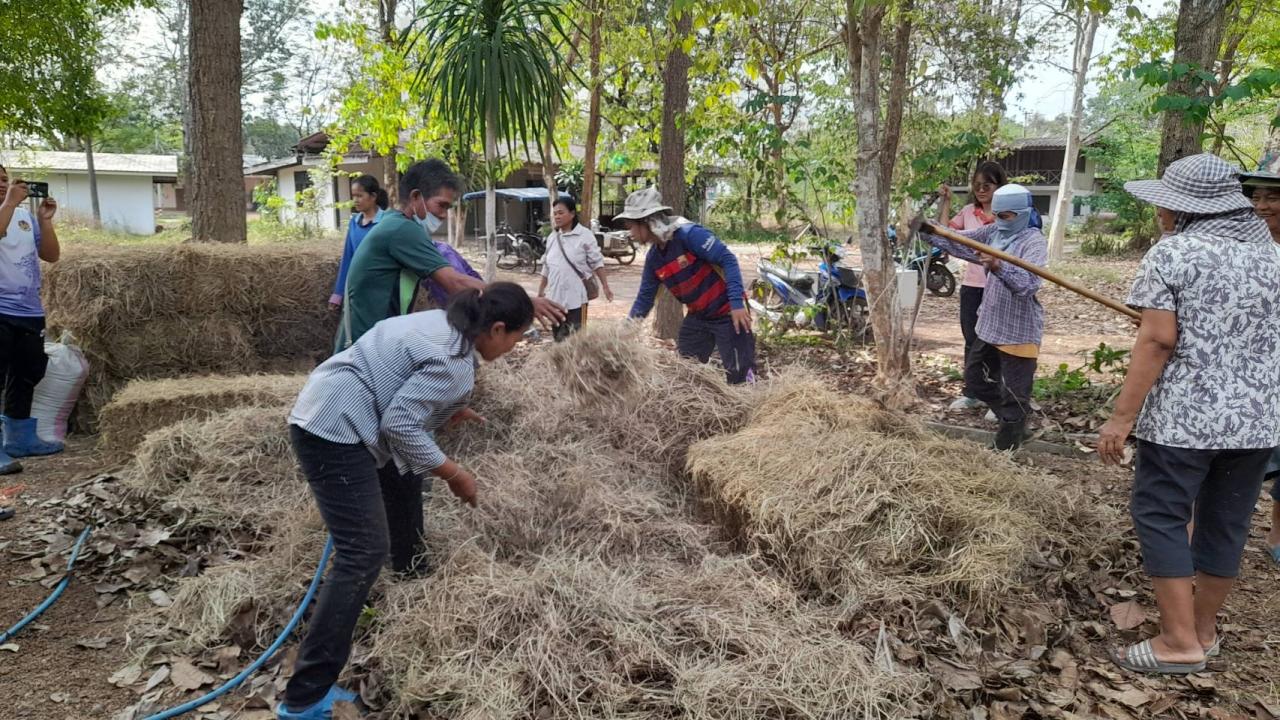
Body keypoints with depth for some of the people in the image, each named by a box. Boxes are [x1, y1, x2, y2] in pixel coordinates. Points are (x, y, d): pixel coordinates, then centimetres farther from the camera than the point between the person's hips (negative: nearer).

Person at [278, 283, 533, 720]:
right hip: (334, 431, -11)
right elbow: (400, 425, -22)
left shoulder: (444, 323, 12)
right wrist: (456, 476, -13)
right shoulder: (452, 361, -19)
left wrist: (451, 412, 26)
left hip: (326, 418, 11)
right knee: (362, 554, -12)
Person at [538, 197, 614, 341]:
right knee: (558, 336, 10)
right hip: (556, 296, 6)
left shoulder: (585, 235, -7)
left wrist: (605, 286, -9)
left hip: (575, 296, -6)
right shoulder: (552, 237, 10)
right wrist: (541, 289, 19)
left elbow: (597, 262, -5)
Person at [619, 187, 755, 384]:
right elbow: (645, 296, 13)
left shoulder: (689, 233, -20)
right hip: (697, 317, 8)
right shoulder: (653, 257, 4)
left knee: (740, 375, -7)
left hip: (728, 313, -8)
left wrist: (737, 303, -30)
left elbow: (728, 260, -22)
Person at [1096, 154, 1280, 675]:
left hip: (1183, 417, -6)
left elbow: (1157, 341, -16)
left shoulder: (1171, 253, -10)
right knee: (1225, 523, 14)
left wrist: (1121, 417, -14)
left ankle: (1180, 642, 4)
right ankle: (1204, 630, 27)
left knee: (1160, 516, 3)